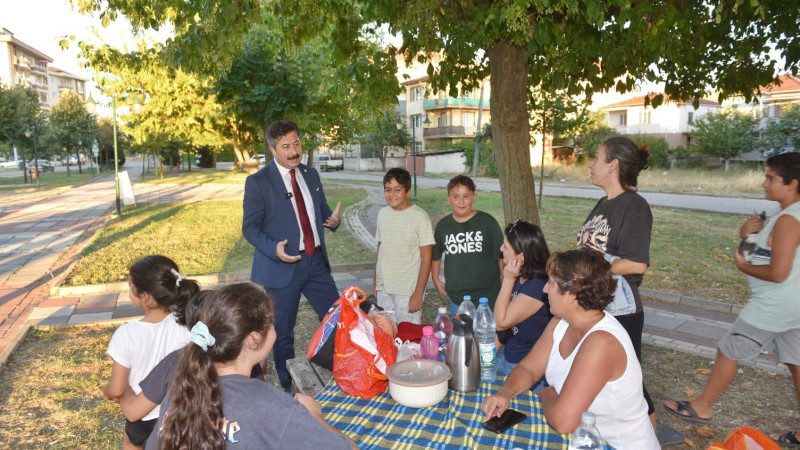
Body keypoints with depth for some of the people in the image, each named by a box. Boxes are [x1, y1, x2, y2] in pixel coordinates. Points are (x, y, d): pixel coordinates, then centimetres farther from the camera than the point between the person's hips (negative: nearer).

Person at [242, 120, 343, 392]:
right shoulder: (258, 182, -7)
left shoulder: (311, 175, 10)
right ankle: (289, 389, 29)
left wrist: (332, 219, -4)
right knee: (283, 332, 8)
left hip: (316, 260, 5)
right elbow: (250, 227, -8)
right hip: (283, 265, -5)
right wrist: (273, 249, -25)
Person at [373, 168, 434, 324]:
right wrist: (375, 281, 14)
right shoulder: (382, 213, 7)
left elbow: (426, 259, -10)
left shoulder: (419, 216, -10)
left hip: (408, 291, -5)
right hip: (383, 289, 5)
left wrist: (418, 293, -12)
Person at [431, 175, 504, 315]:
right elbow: (435, 255, 19)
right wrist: (435, 279, 14)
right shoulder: (443, 225, 3)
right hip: (456, 298, 3)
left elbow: (501, 256, -2)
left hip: (487, 298, -3)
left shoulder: (487, 222, -7)